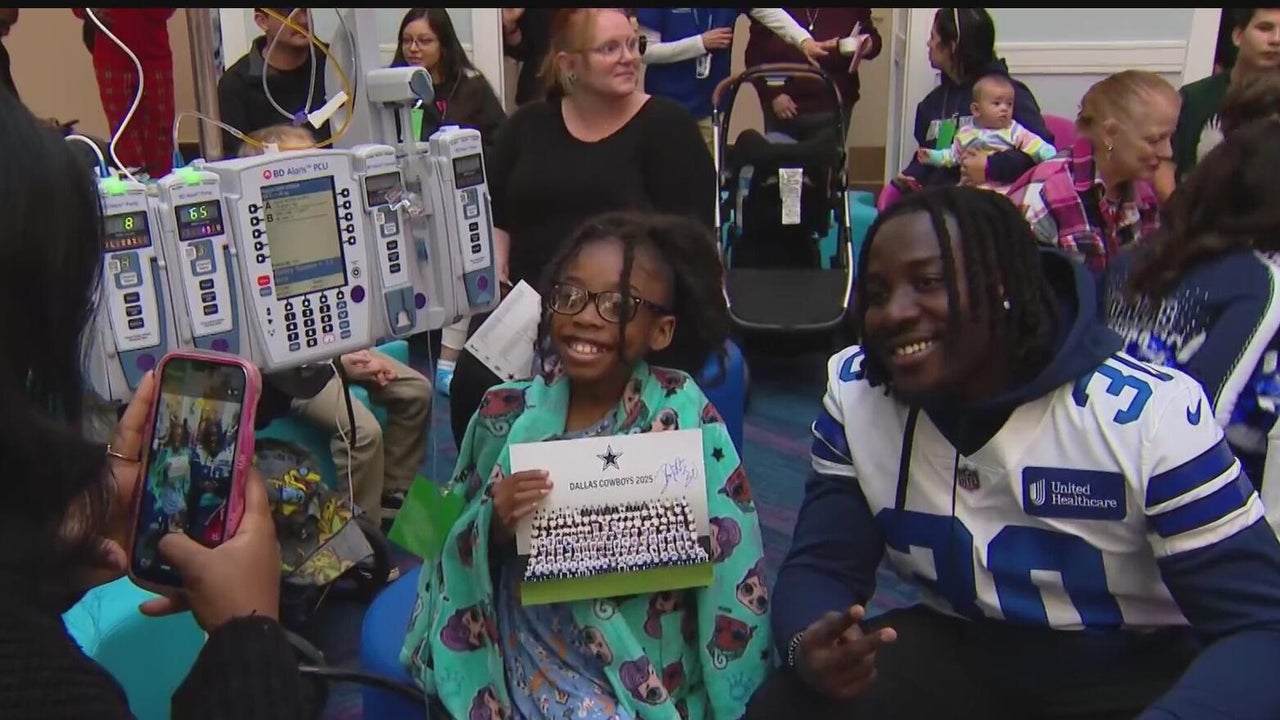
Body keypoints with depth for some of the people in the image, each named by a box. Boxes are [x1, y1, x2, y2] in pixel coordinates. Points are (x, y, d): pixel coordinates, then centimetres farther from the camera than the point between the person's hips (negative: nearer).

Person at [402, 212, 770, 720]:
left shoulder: (685, 417, -10)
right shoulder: (507, 413, -2)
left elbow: (729, 572, -7)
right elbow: (460, 557, 4)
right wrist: (495, 528, -16)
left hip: (642, 670, -2)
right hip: (521, 653, 2)